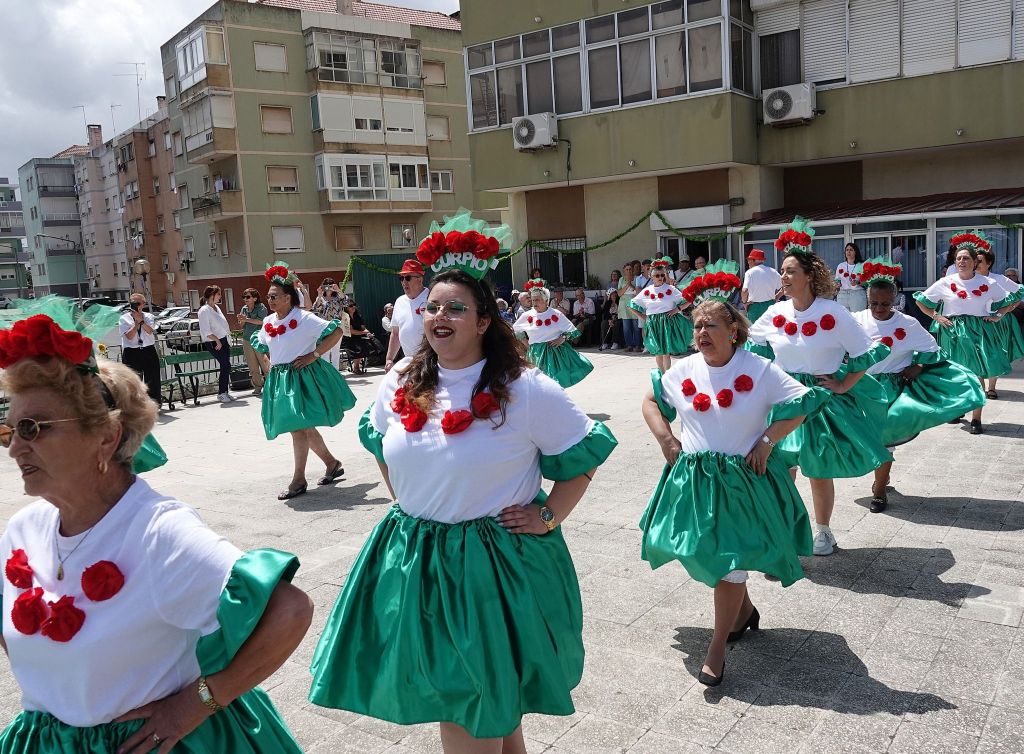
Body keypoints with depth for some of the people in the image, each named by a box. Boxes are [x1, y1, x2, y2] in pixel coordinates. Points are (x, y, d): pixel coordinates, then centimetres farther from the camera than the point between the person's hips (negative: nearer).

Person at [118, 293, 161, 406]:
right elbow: (129, 336, -9)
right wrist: (137, 322, -10)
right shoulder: (124, 319, 3)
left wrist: (141, 320, -19)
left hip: (149, 351, 2)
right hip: (131, 354, -2)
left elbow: (150, 331, -9)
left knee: (152, 380, 1)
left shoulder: (148, 316, 9)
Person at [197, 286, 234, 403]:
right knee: (226, 366, -10)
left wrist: (228, 340, 18)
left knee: (225, 367, 6)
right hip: (213, 343, -8)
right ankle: (221, 393, -1)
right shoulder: (204, 311, -13)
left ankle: (225, 392, 15)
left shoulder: (216, 307, 13)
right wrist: (217, 341, -20)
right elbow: (206, 331, -19)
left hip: (223, 340, 8)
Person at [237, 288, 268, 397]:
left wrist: (246, 319, -19)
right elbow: (241, 326, 14)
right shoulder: (244, 308, 10)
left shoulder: (261, 307, -7)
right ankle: (257, 386, 18)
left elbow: (262, 321, -21)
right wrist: (241, 321, -9)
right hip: (247, 340, 6)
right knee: (252, 366, 8)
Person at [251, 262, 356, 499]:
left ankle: (298, 479, 1)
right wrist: (268, 364, 13)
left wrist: (314, 355, -17)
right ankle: (333, 464, 30)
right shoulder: (268, 322, 9)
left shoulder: (304, 318, -13)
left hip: (302, 378, -8)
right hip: (279, 380, 8)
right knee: (305, 427, 14)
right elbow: (261, 346, 28)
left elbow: (336, 332, -15)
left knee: (298, 428, -10)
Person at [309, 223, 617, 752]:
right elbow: (378, 445, 20)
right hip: (412, 557, 5)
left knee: (482, 711, 7)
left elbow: (587, 453, -6)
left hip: (493, 559, -5)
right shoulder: (401, 382, 0)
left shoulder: (524, 390, -15)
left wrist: (547, 518, -9)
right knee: (440, 690, 19)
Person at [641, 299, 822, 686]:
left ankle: (717, 650, 11)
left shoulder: (760, 371, -9)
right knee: (700, 553, 14)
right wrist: (665, 439, 1)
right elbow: (650, 400, 13)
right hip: (693, 478, 4)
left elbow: (802, 404, -5)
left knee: (730, 562, -3)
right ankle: (743, 609, 43)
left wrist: (766, 442, -11)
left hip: (743, 479, -4)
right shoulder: (683, 370, 0)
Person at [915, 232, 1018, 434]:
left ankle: (976, 419, -1)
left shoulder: (988, 284, 1)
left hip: (978, 332, 0)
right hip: (952, 332, 1)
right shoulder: (945, 283, -1)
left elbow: (1011, 301, 13)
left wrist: (998, 315, -1)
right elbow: (921, 301, 9)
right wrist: (937, 317, 1)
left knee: (977, 375, -6)